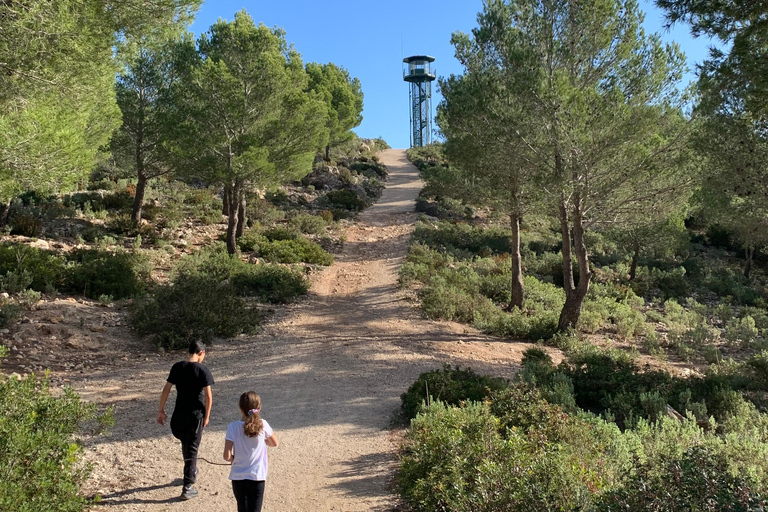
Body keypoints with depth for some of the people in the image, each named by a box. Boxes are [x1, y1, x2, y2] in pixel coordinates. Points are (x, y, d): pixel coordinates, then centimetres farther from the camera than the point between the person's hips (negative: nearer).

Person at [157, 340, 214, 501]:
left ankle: (192, 473, 46)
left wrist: (161, 410, 9)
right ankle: (187, 488, 4)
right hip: (196, 415, -4)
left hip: (179, 414, 4)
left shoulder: (177, 367, -1)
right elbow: (208, 396, -14)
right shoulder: (203, 370, -11)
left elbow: (166, 390, 0)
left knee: (185, 444, 26)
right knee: (192, 450, 4)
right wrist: (207, 416, -3)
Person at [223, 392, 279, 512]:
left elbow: (227, 457, -14)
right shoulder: (263, 425, -10)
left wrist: (235, 459, 6)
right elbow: (274, 443, 8)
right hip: (257, 477, -1)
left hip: (238, 477, 1)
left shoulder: (233, 427, -13)